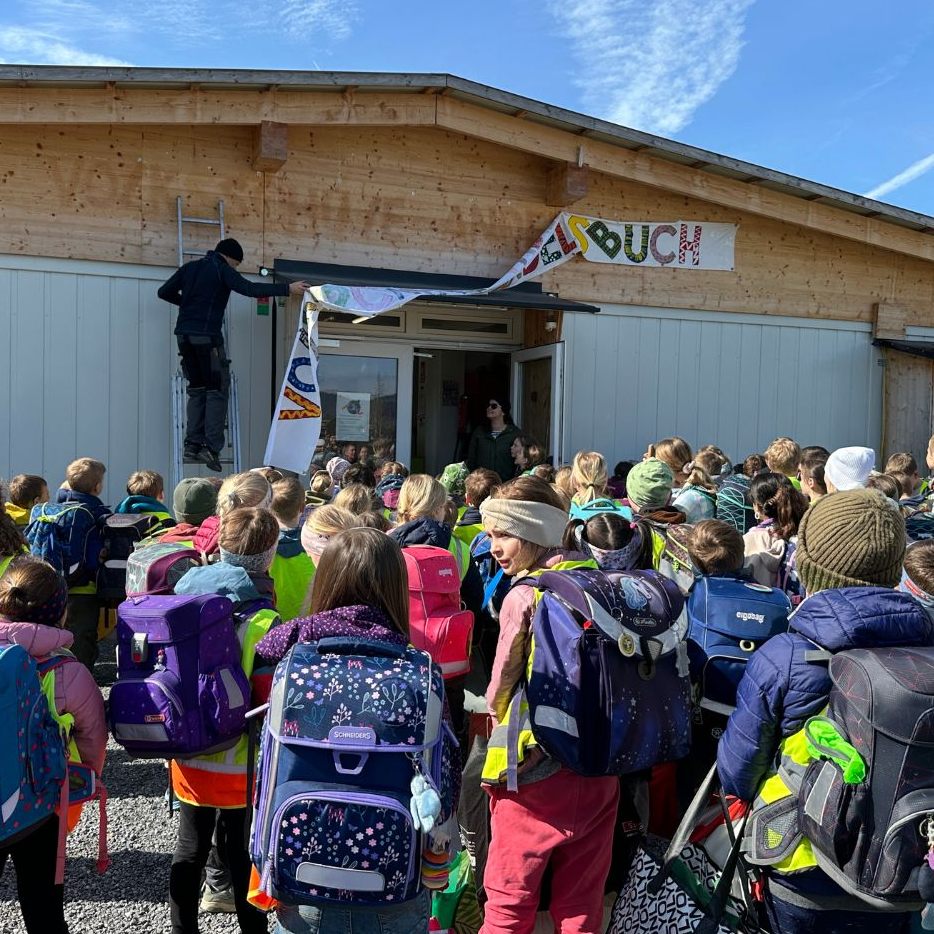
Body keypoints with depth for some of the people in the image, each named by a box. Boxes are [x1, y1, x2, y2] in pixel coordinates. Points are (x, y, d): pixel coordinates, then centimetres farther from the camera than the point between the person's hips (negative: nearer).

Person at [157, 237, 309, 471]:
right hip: (207, 336, -6)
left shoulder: (189, 267, 17)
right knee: (217, 390, -2)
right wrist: (287, 289, -14)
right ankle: (211, 447, -11)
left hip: (184, 335, 7)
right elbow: (249, 288, -15)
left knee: (197, 389, 14)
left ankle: (192, 443, 6)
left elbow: (164, 292, 17)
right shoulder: (222, 269, -2)